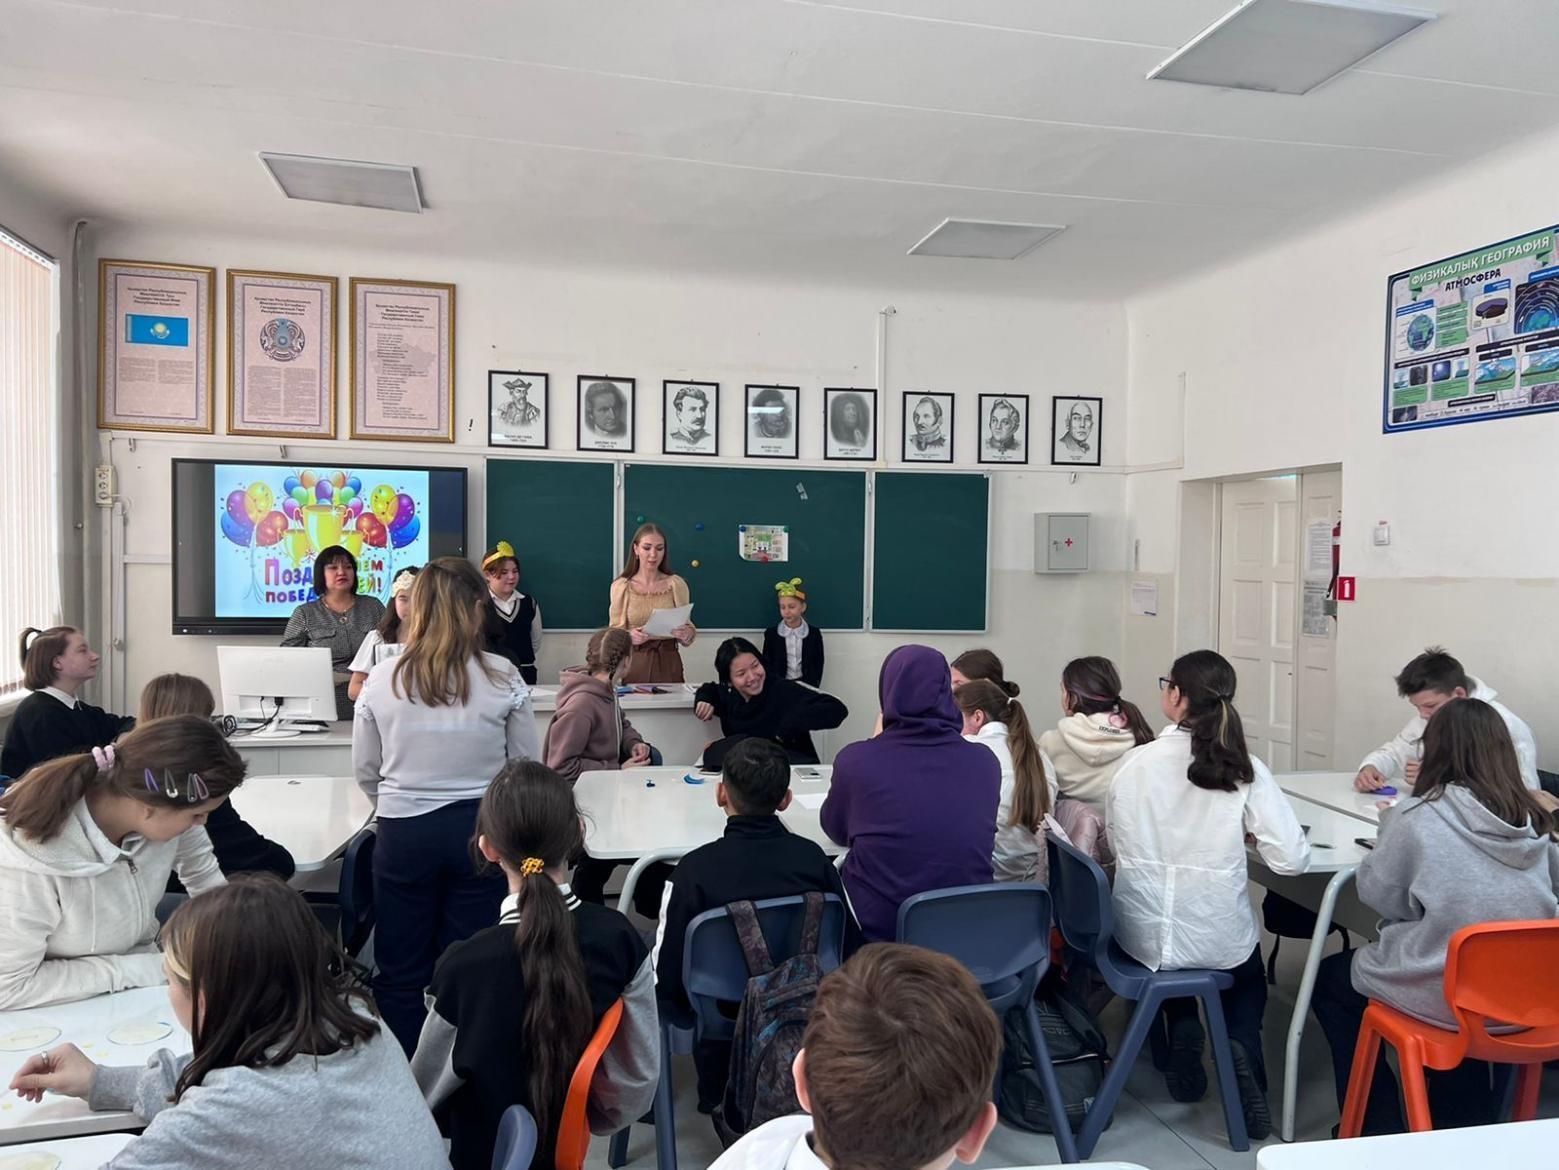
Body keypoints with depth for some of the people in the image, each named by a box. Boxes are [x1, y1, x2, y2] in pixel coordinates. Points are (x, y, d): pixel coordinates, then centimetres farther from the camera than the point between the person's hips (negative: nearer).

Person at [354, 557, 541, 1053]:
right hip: (481, 828, -1)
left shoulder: (381, 679, -5)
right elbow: (527, 765, 1)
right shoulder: (502, 678, -9)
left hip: (404, 832, 1)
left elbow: (365, 772, 5)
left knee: (402, 969, 15)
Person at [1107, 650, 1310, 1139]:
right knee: (1248, 979, 34)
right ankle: (1240, 1049, 6)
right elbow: (1291, 860, -11)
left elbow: (1117, 843, 3)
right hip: (1219, 941, 0)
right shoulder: (1245, 769, -11)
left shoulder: (1137, 763, -9)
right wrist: (1242, 832, 7)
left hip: (1143, 937, 0)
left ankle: (1182, 1033, 16)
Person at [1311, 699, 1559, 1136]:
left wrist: (1389, 828, 11)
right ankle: (1469, 1123, 43)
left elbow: (1377, 893, -3)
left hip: (1446, 995, -6)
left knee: (1330, 979, 20)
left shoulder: (1417, 817, -14)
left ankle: (1379, 1128, 25)